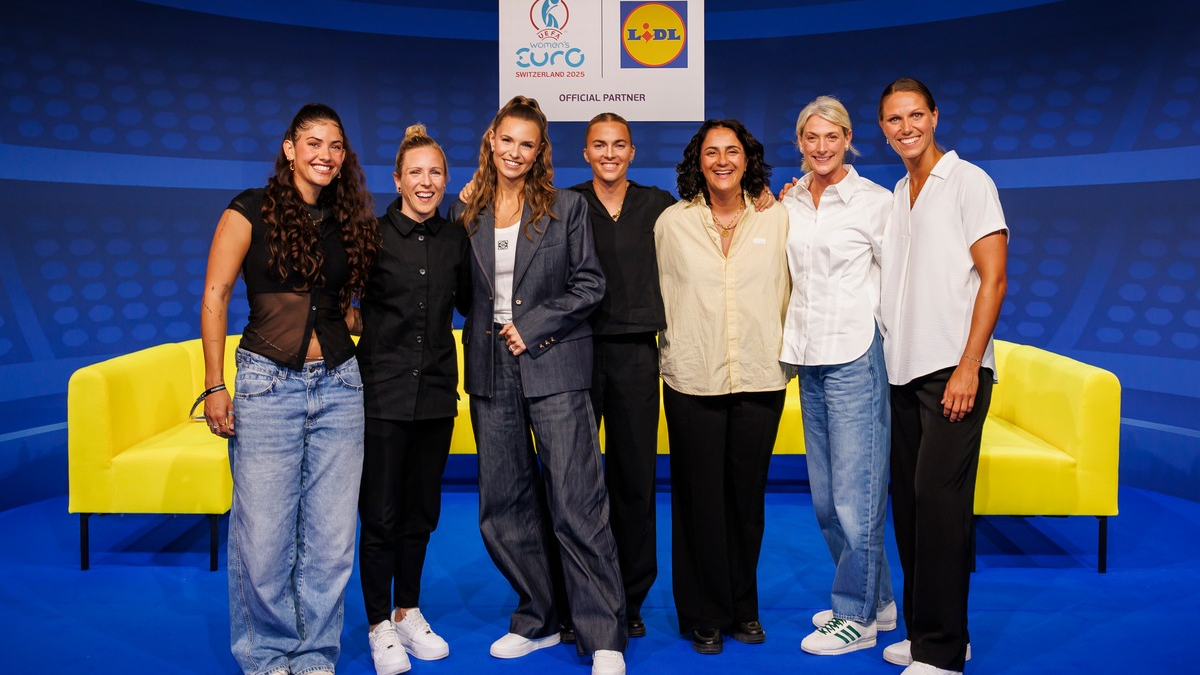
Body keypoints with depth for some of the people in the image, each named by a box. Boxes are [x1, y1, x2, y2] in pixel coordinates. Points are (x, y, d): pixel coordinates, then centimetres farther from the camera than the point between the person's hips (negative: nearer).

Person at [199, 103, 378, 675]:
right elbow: (215, 295, -3)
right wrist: (214, 385, -8)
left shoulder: (348, 221, 12)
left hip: (338, 385, 4)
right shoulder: (253, 210, 0)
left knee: (331, 535, 6)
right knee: (264, 536, 0)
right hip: (268, 385, -4)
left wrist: (357, 318, 4)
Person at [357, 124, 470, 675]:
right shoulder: (372, 234, -5)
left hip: (436, 391, 4)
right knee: (380, 515, 3)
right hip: (383, 391, -4)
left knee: (421, 510, 14)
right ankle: (381, 626, 18)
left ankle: (409, 613, 30)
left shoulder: (455, 239, 6)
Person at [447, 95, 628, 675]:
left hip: (553, 367, -4)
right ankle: (539, 619, 27)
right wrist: (492, 330, 0)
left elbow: (589, 284, -1)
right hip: (491, 371, 4)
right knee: (503, 508, 9)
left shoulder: (566, 208, 2)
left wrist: (532, 327, -9)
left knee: (577, 506, -6)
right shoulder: (466, 213, 10)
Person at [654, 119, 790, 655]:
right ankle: (705, 616, 20)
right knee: (700, 500, 4)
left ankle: (743, 608, 27)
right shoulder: (672, 222, 3)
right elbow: (660, 295, 11)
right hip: (692, 380, -1)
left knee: (747, 499, 9)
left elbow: (787, 292, 10)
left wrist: (784, 353, 8)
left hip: (759, 379, 1)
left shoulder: (776, 219, 5)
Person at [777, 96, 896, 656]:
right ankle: (877, 599, 28)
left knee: (855, 492, -2)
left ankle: (856, 616, 13)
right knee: (824, 495, 12)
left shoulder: (874, 201, -5)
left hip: (856, 356, -6)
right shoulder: (788, 203, 11)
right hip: (810, 358, 6)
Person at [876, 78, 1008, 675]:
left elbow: (993, 278, -8)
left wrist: (968, 367, -16)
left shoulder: (969, 182, -2)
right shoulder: (894, 196, 17)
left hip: (952, 370, -6)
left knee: (938, 500, -9)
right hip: (902, 371, 7)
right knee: (907, 501, 8)